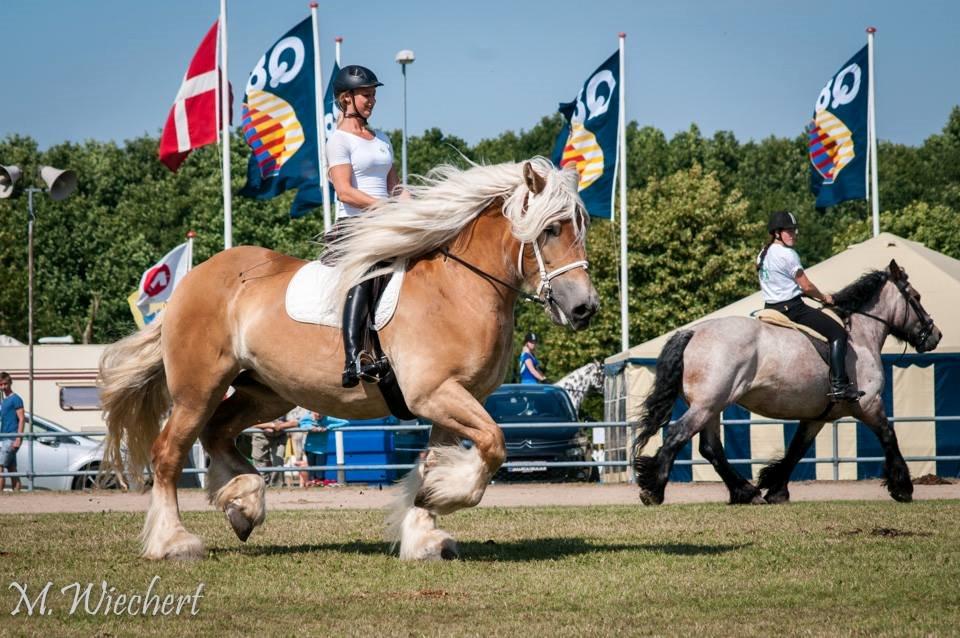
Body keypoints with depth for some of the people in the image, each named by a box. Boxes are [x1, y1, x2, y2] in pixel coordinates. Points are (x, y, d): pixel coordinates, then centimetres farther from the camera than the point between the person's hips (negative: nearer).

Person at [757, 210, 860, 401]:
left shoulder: (763, 255, 13)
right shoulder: (787, 254, -15)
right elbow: (806, 286, -14)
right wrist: (824, 298, 4)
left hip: (771, 307, 9)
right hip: (792, 308, -9)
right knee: (838, 333, -8)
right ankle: (839, 385, -18)